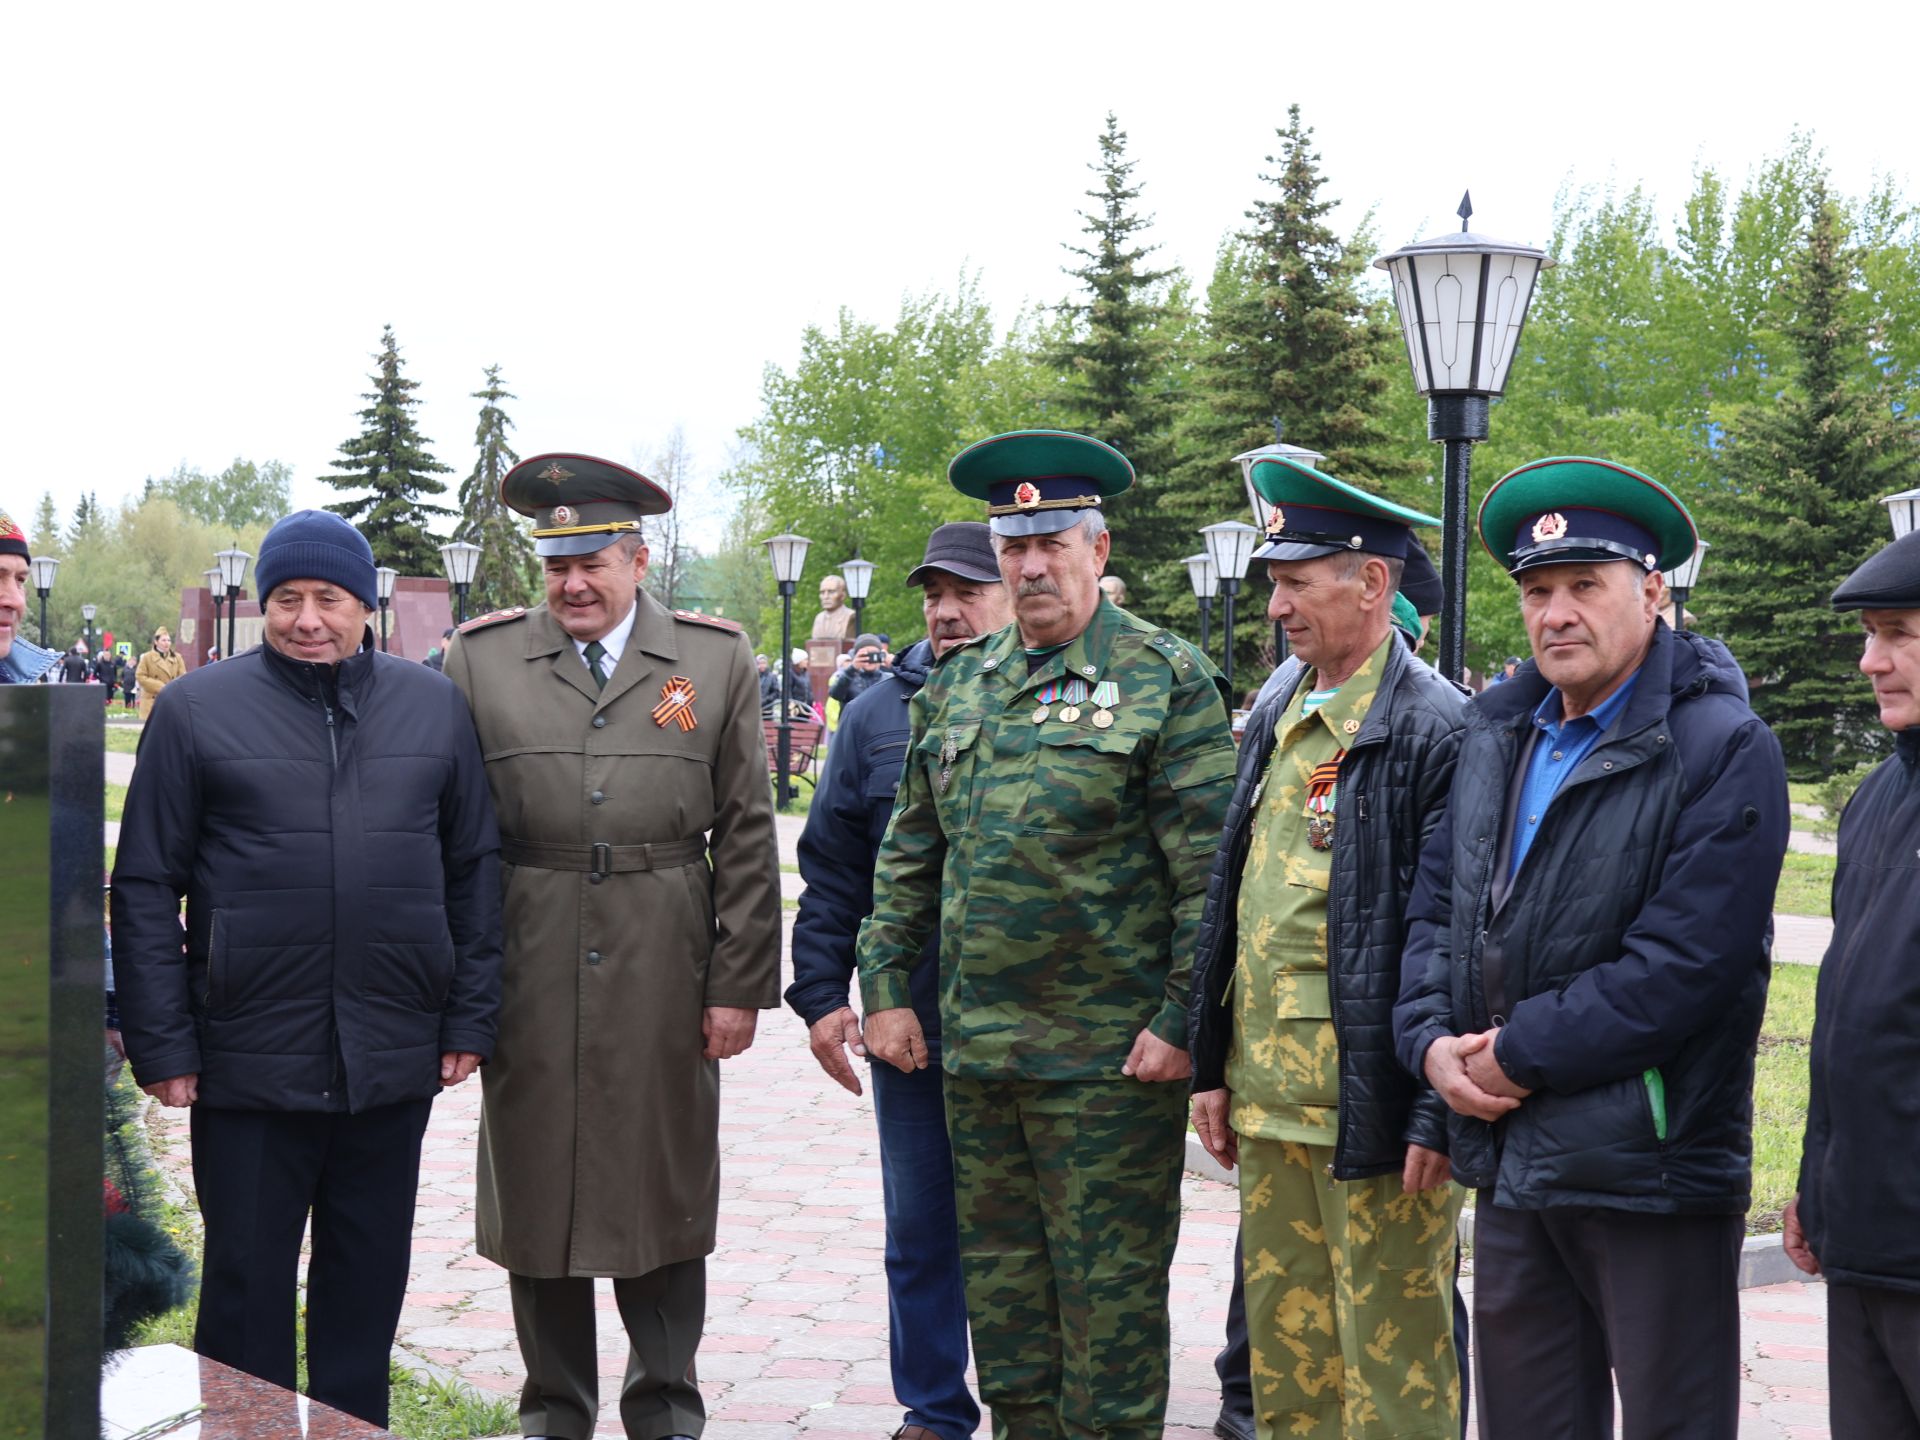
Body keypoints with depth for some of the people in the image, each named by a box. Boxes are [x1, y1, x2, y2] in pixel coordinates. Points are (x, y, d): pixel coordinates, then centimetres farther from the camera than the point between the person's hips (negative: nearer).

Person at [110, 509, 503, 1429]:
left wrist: (470, 1017, 4)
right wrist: (162, 1044, -6)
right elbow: (145, 889, -1)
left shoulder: (432, 707, 7)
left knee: (368, 1279, 13)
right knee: (246, 1282, 7)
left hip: (393, 1058, 2)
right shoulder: (197, 710, 0)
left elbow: (475, 870, 10)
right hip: (250, 1064, -2)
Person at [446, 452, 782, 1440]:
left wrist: (741, 985, -1)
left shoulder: (716, 659, 3)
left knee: (665, 1190, 8)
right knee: (536, 1191, 8)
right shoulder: (482, 658, 3)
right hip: (527, 980, 1)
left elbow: (746, 835, 3)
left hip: (665, 982, 0)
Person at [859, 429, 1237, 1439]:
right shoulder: (957, 686, 12)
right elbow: (909, 854, 17)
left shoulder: (1165, 679, -6)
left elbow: (1208, 871, -9)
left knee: (1109, 1290, 3)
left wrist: (1182, 1020, -14)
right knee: (1000, 1280, 15)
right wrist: (886, 986, 11)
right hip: (974, 1051, 6)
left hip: (1109, 1055, -6)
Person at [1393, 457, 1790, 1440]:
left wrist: (1522, 1056, -15)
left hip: (1652, 1169, -6)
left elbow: (1684, 961, -19)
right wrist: (1432, 1042, -2)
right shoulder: (1496, 736, 12)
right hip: (1508, 1158, 7)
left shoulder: (1723, 750, -11)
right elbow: (1436, 906, 16)